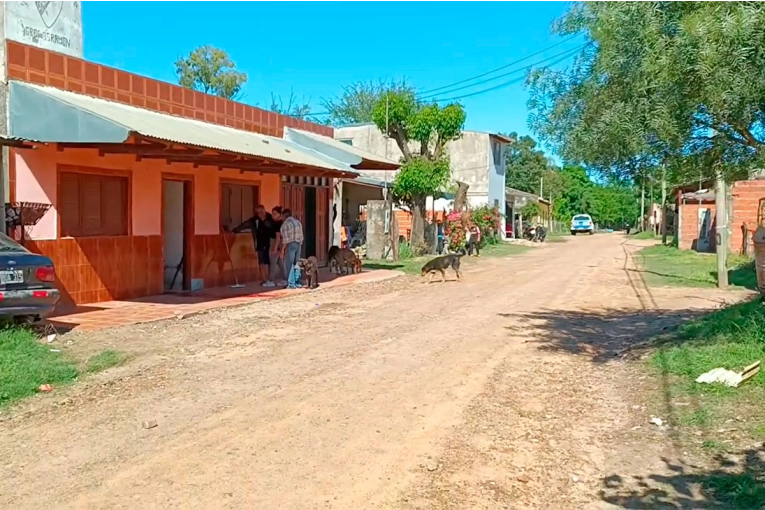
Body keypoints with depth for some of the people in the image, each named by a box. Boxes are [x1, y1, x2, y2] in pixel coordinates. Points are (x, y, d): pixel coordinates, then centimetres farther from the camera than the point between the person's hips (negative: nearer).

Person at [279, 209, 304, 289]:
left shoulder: (285, 224, -12)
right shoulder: (298, 222, 11)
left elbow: (286, 239, -16)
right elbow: (301, 236, 10)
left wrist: (282, 249, -10)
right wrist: (299, 244, 17)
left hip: (290, 245, -7)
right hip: (298, 244, 8)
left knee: (288, 264, -1)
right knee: (296, 264, 14)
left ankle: (291, 283, -3)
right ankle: (297, 282, 17)